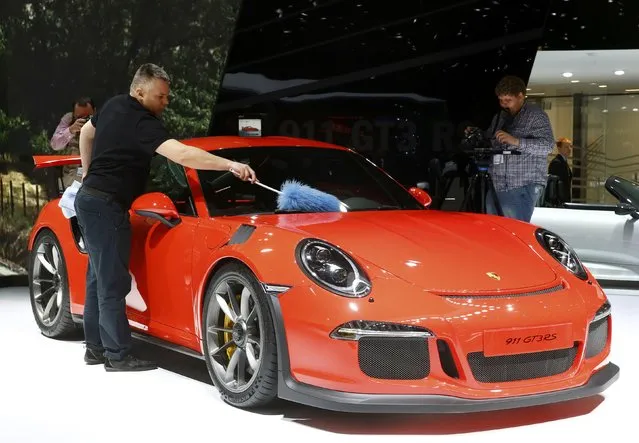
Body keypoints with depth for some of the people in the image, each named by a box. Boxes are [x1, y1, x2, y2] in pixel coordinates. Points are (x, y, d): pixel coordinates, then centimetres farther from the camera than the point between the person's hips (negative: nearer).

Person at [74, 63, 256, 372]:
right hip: (105, 205, -11)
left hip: (91, 198, 11)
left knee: (99, 277, 15)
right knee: (113, 282, -7)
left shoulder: (114, 106, 10)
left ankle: (96, 347, 22)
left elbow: (86, 132, 28)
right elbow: (182, 155, -34)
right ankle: (118, 355, -4)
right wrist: (230, 164, -36)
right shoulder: (140, 123, -20)